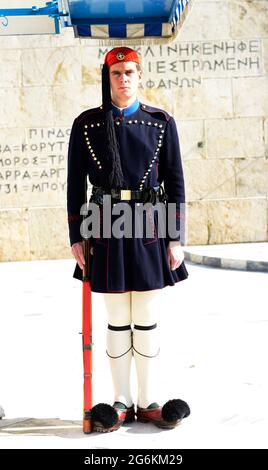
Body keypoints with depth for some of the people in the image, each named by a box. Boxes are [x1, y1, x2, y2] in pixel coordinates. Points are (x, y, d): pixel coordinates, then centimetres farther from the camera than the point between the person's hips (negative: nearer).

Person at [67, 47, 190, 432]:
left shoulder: (161, 122, 5)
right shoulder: (86, 125, 4)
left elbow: (175, 182, 5)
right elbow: (75, 184, 5)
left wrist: (176, 238, 0)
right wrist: (76, 237, 1)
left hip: (150, 229, 0)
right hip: (107, 231, 0)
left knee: (148, 321, 5)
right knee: (118, 321, 7)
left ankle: (148, 402, 16)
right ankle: (122, 402, 18)